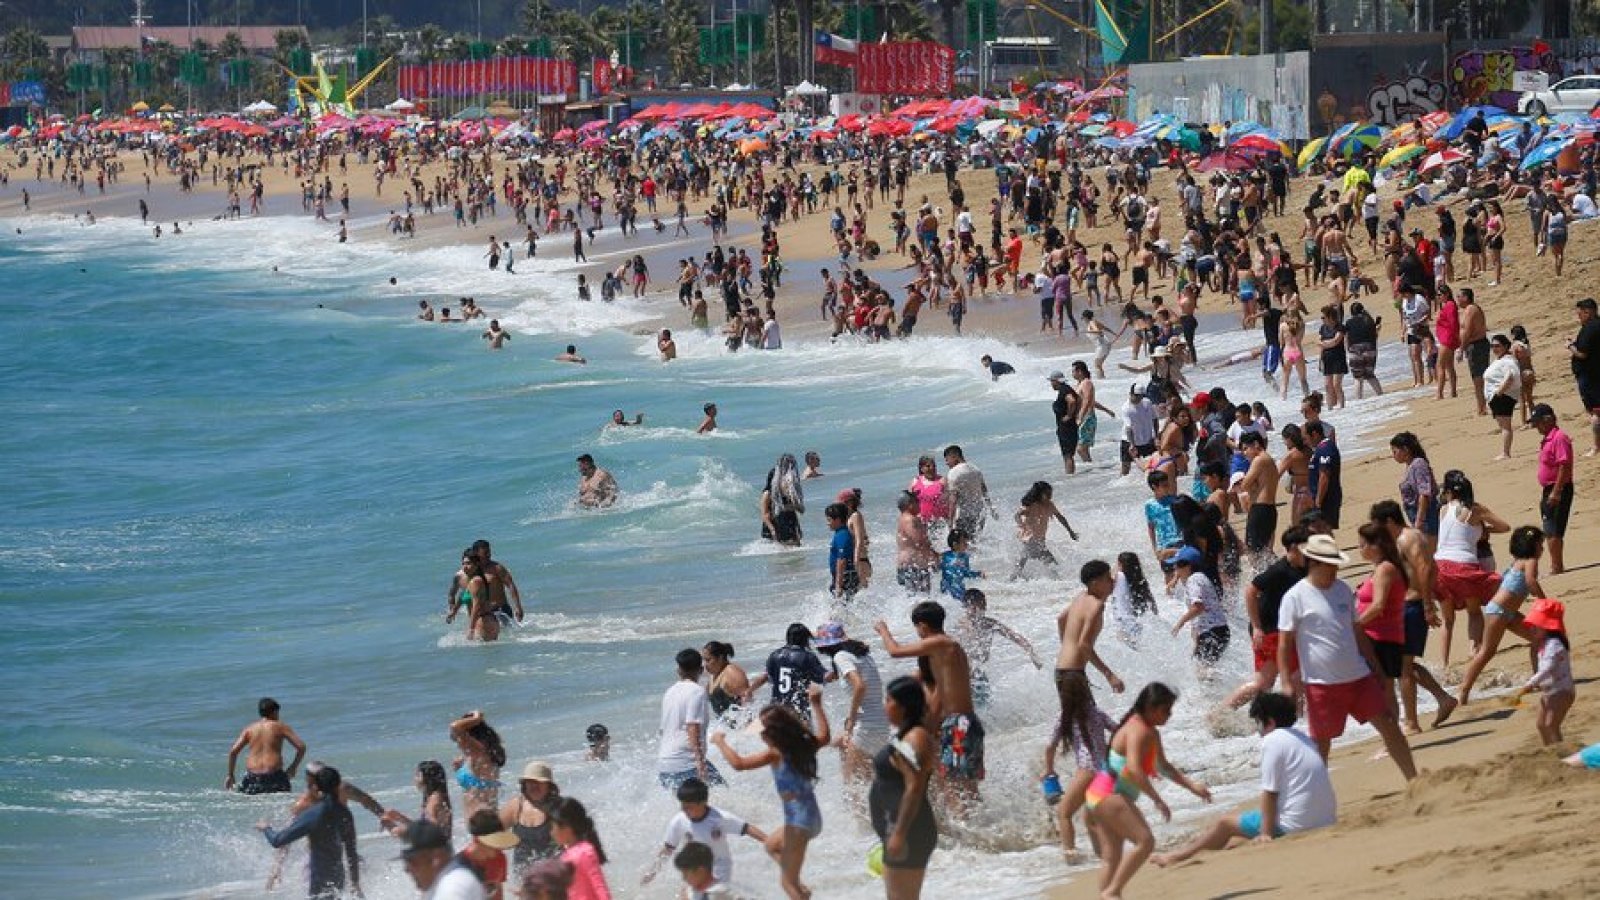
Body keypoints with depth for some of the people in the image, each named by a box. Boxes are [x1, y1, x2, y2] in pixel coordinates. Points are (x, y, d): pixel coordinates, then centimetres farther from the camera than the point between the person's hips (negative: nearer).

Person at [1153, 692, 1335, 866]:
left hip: (1295, 825, -8)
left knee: (1225, 824, 9)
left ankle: (1177, 856, 22)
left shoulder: (1272, 741, -11)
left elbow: (1269, 793, -13)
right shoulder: (1301, 738, 15)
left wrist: (1266, 833, -8)